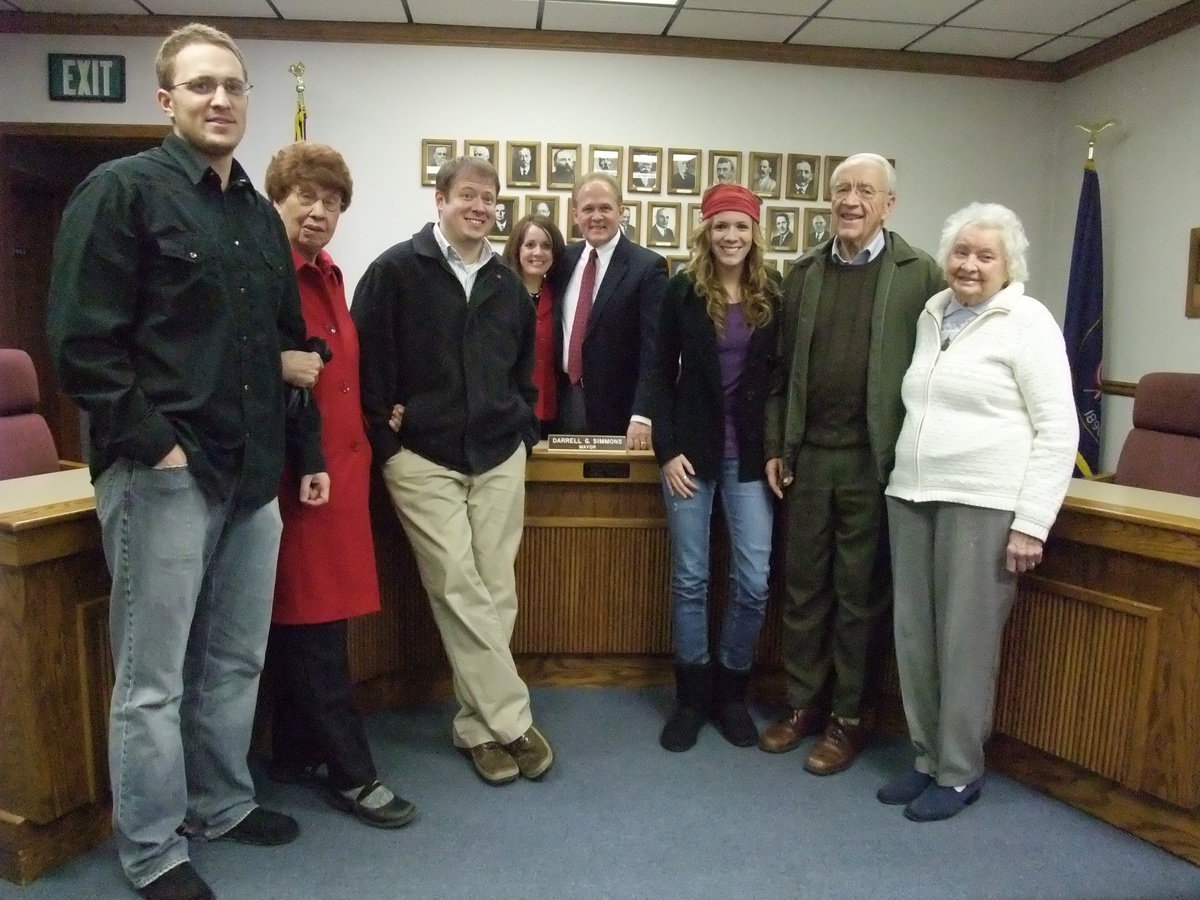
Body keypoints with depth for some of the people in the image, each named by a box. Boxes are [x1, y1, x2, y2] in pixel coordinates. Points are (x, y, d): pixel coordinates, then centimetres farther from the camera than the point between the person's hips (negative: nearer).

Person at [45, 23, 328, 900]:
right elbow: (83, 342, -13)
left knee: (236, 661, 16)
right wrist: (152, 443, -16)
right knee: (153, 678, 5)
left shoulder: (260, 215, 16)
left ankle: (222, 803, 35)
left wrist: (306, 450, 17)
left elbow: (287, 345, 20)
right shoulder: (121, 190, -5)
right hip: (162, 471, -7)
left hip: (253, 473, 7)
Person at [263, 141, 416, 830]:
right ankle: (351, 772, 11)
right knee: (314, 625, -1)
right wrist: (276, 366, -26)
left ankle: (297, 755, 28)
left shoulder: (329, 276, 17)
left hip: (340, 465, 9)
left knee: (311, 622, 15)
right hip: (292, 468, -9)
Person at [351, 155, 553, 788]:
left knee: (496, 590, 6)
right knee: (459, 591, -6)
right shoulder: (396, 269, -4)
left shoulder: (507, 283, 12)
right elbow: (367, 356, -5)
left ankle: (480, 725, 19)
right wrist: (383, 433, -8)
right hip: (422, 457, -4)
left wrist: (523, 426, 11)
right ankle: (510, 720, 6)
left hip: (498, 456, 5)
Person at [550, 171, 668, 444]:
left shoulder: (648, 266, -8)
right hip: (565, 402, 5)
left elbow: (653, 348, -14)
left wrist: (642, 416, -21)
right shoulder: (564, 260, 9)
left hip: (617, 408, -4)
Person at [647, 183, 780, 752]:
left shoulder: (773, 294, 3)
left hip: (749, 453, 1)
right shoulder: (683, 290, 0)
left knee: (754, 581, 0)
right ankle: (691, 696, 21)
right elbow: (662, 374, 1)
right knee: (690, 579, 5)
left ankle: (732, 691, 21)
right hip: (691, 449, -1)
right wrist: (667, 449, -7)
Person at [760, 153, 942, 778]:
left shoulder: (921, 274, -2)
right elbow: (781, 367, 10)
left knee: (859, 592, 7)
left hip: (875, 459, -3)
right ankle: (802, 703, 28)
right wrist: (775, 447, 6)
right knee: (801, 584, 11)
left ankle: (847, 718, 23)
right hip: (807, 454, 4)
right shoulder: (804, 272, 9)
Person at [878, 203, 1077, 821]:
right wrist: (903, 481, 13)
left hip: (985, 504, -6)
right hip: (912, 496, 6)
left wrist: (1031, 523, -14)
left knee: (966, 640, 0)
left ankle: (959, 773, 17)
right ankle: (928, 757, 25)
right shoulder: (931, 313, 15)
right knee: (914, 635, 9)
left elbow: (1058, 430, -8)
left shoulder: (1027, 321, -4)